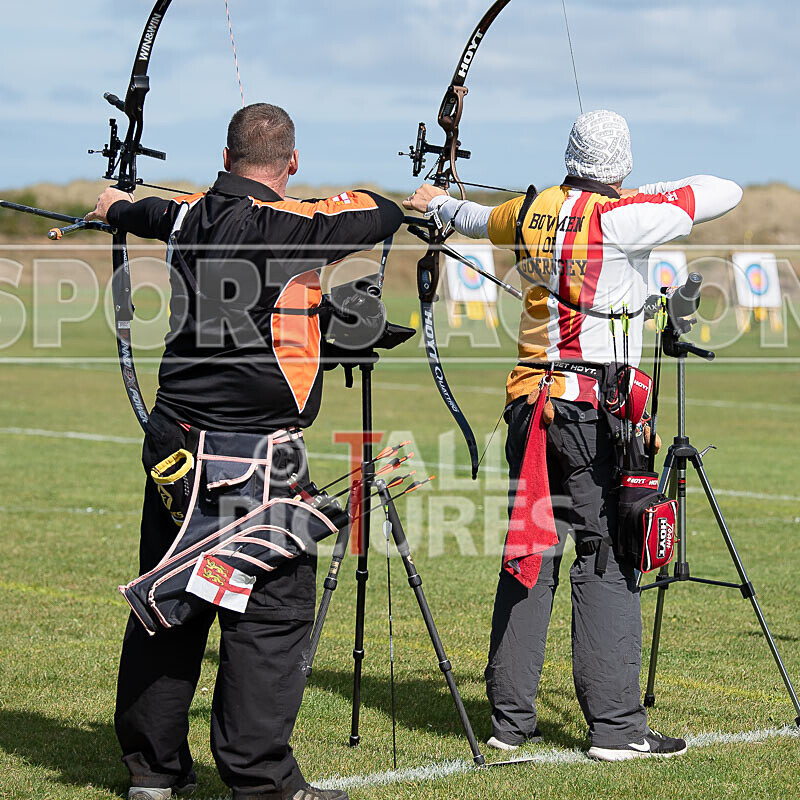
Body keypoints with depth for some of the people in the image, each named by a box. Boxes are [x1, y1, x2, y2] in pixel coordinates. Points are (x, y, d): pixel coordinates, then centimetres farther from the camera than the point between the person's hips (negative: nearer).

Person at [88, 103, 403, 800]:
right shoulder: (288, 226, -14)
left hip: (176, 446, 7)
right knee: (271, 611, -1)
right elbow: (385, 214, -4)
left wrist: (117, 207, 53)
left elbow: (150, 213, 30)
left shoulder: (190, 216, 7)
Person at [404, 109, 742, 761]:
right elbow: (725, 193, -8)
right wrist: (653, 193, 9)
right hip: (596, 408, -6)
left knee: (530, 557, 10)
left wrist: (437, 203, 54)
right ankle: (616, 726, -3)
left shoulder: (533, 212, 9)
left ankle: (510, 718, 13)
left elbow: (479, 220, 32)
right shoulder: (619, 218, -10)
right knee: (606, 561, -4)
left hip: (531, 403, 6)